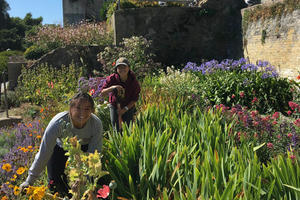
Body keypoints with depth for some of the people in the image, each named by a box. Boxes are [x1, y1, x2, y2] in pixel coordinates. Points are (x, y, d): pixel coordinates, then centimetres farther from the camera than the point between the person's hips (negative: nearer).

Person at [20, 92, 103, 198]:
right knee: (55, 182, -7)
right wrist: (30, 180, -26)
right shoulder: (58, 122, -38)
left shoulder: (96, 124, -33)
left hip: (83, 148, 1)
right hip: (60, 148, -1)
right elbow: (43, 153, -31)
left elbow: (94, 154, -21)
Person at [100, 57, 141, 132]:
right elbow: (102, 93, -19)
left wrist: (125, 109, -16)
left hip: (128, 106, 0)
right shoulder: (112, 78, -19)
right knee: (116, 129, 5)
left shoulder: (133, 81, -19)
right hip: (114, 105, 1)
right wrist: (112, 88, -37)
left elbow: (135, 99, -10)